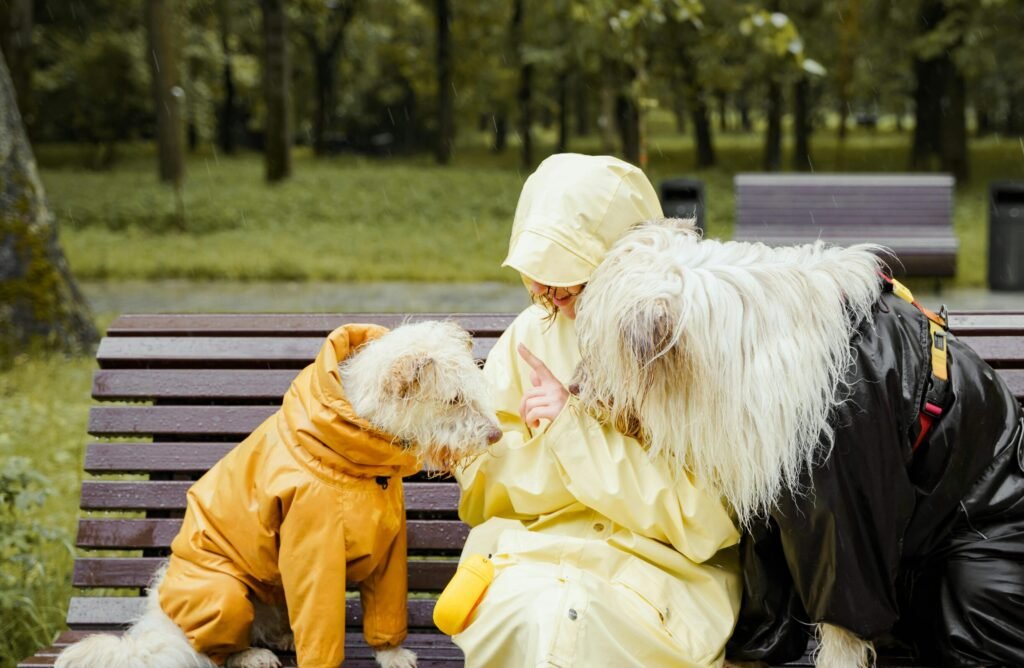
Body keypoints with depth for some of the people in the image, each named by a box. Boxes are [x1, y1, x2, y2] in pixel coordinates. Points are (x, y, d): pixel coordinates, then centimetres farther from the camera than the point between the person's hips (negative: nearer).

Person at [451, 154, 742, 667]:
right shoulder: (532, 335, 4)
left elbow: (704, 516, -13)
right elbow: (487, 496, 5)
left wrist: (577, 429, -16)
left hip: (661, 563, -3)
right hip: (533, 549, 3)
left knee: (572, 619, -33)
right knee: (525, 611, -31)